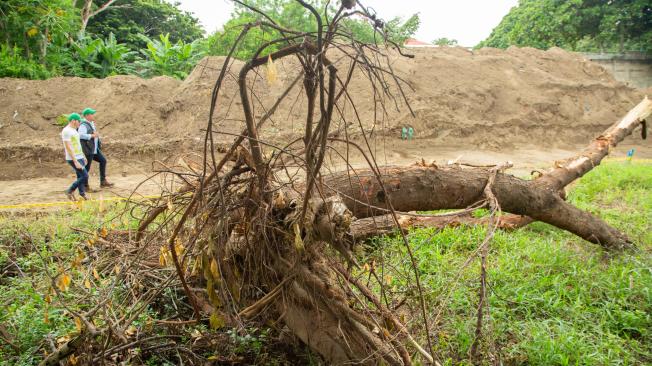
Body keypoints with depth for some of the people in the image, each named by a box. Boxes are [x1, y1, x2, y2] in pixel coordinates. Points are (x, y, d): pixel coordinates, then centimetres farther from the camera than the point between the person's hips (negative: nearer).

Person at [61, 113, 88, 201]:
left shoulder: (74, 130, 12)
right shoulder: (66, 131, -18)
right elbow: (68, 148, -22)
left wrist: (83, 156, 23)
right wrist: (75, 161, -25)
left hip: (79, 157, 9)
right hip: (73, 159, -9)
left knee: (80, 176, 12)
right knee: (85, 176, -9)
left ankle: (83, 195, 20)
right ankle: (70, 191, 4)